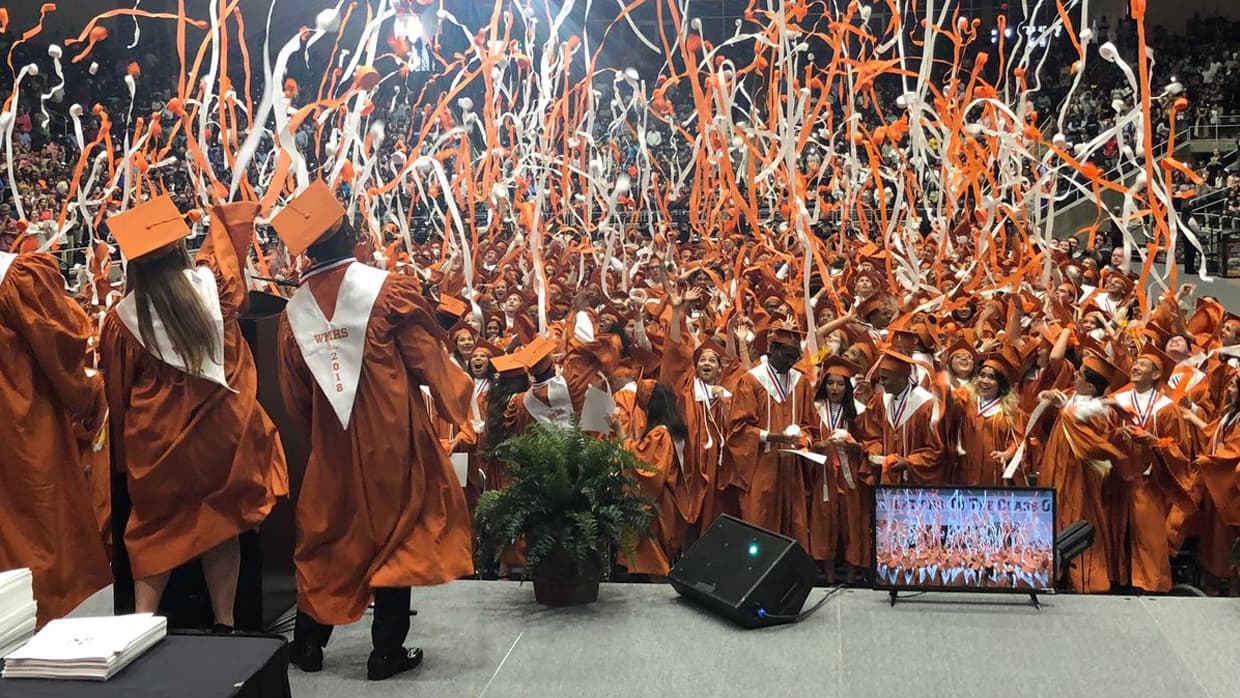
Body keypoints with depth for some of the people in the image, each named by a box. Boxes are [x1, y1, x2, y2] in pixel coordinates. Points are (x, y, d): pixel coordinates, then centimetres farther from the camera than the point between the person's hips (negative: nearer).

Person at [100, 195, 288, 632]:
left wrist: (124, 456, 15)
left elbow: (118, 392, 3)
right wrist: (233, 214, 35)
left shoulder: (123, 318, -7)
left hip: (157, 443, 0)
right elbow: (227, 232, 14)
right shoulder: (210, 281, -8)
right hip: (222, 433, 1)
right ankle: (224, 623, 13)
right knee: (221, 523, 11)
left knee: (155, 532, 14)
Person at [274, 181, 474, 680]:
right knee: (396, 534, 6)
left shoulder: (295, 310, 3)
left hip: (332, 443, 4)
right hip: (392, 437, -4)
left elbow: (295, 395, 8)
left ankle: (309, 642, 25)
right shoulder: (388, 289, -11)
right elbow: (429, 359, -8)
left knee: (327, 535, 17)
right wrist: (462, 395, 9)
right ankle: (387, 650, 11)